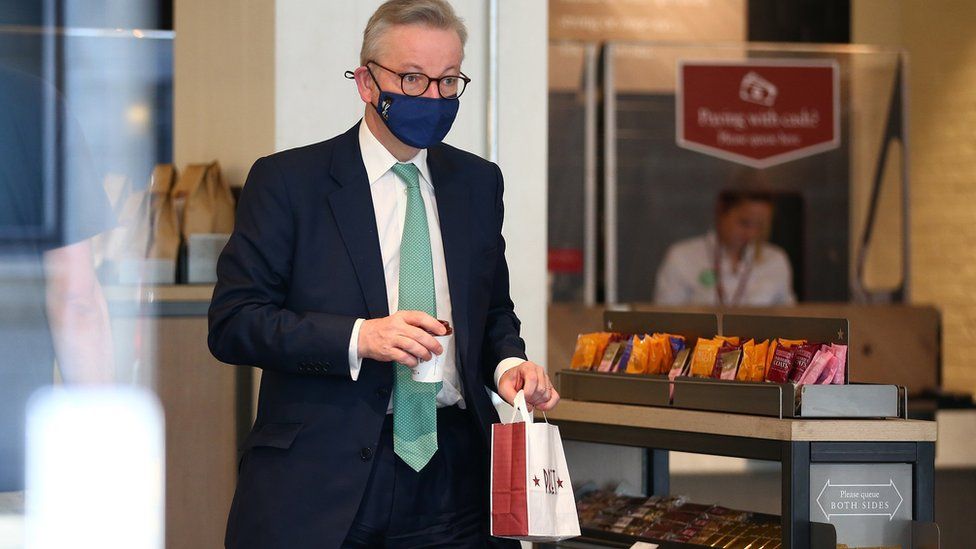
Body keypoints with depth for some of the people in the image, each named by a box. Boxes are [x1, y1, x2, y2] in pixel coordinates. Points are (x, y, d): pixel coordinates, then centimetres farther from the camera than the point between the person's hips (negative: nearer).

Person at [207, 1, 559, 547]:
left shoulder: (478, 183, 12)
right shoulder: (287, 181, -3)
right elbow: (232, 322, -9)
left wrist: (508, 363, -1)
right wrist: (358, 338, -20)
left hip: (451, 478, 4)